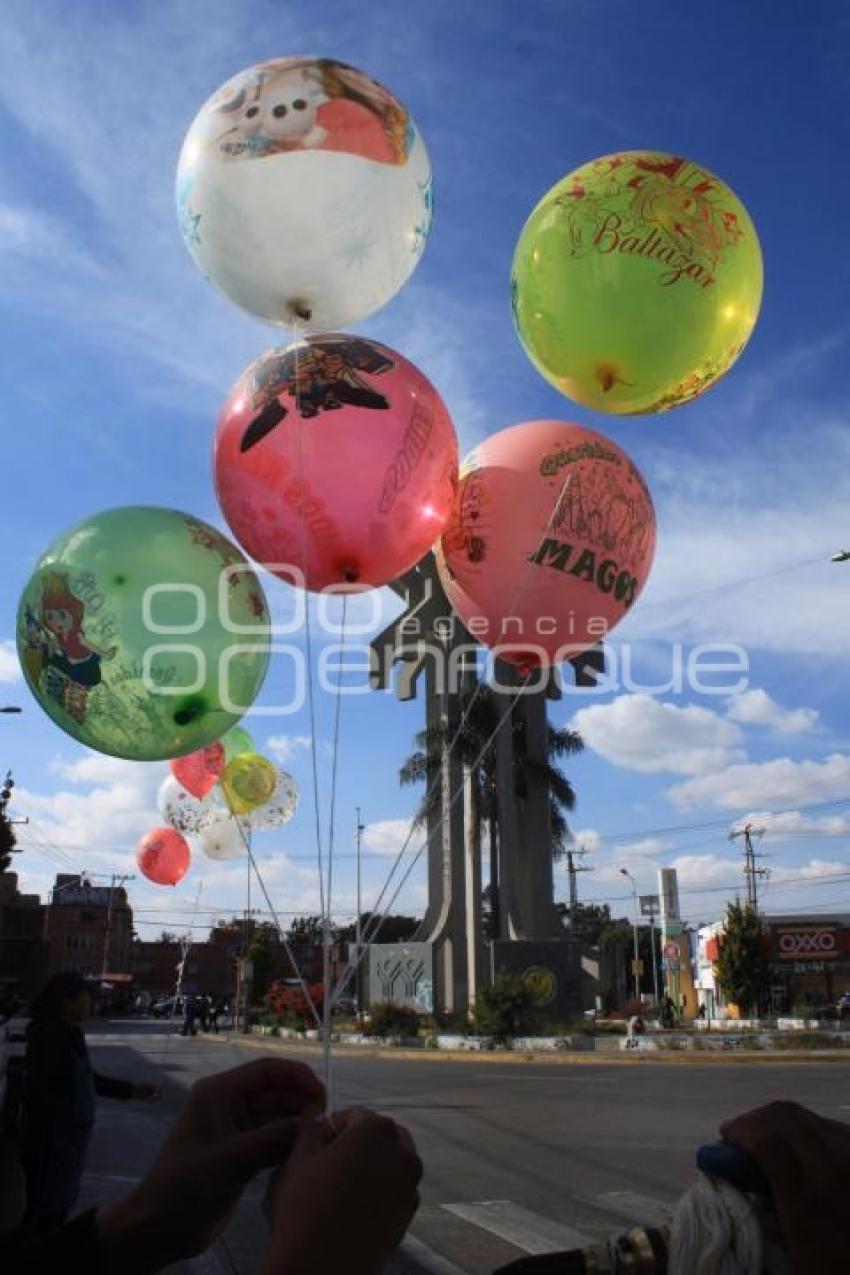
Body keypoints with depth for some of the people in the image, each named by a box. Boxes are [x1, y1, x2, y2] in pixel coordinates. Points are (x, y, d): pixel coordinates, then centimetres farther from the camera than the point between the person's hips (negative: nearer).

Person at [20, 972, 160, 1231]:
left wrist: (131, 1090, 17)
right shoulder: (47, 1037, -21)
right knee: (45, 1212, 3)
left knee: (61, 1203, 20)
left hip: (71, 1136, 9)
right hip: (51, 1140, -9)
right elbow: (38, 1093, -23)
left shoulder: (70, 1034, 6)